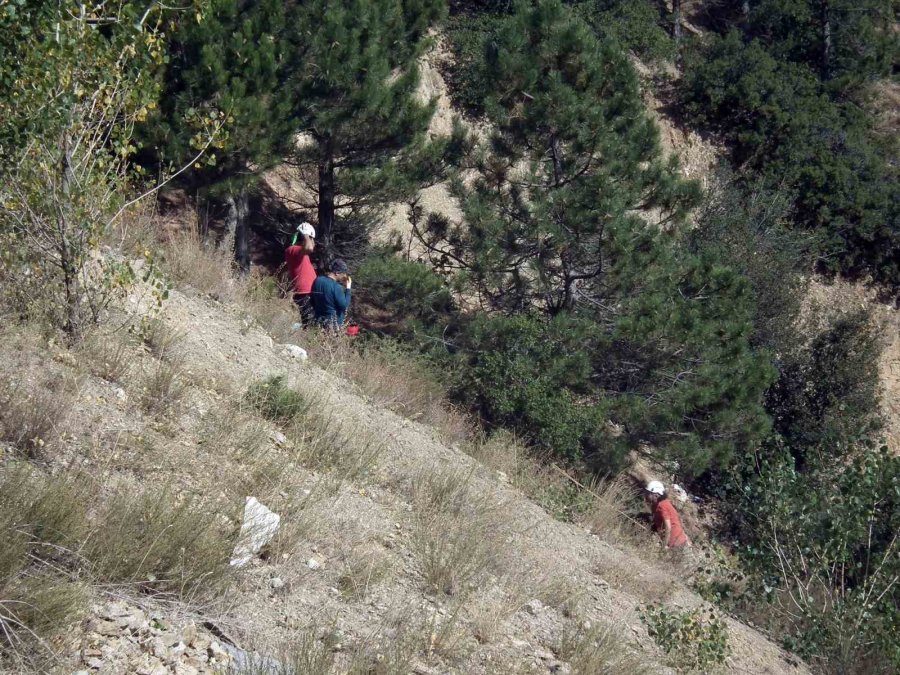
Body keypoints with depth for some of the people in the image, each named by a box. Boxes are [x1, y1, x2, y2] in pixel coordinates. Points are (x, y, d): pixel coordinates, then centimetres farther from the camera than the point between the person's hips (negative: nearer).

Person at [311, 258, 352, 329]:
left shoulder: (318, 280, -4)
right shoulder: (336, 287, -28)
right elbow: (344, 305, -21)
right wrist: (348, 289, -15)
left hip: (319, 320, 7)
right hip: (334, 323, -7)